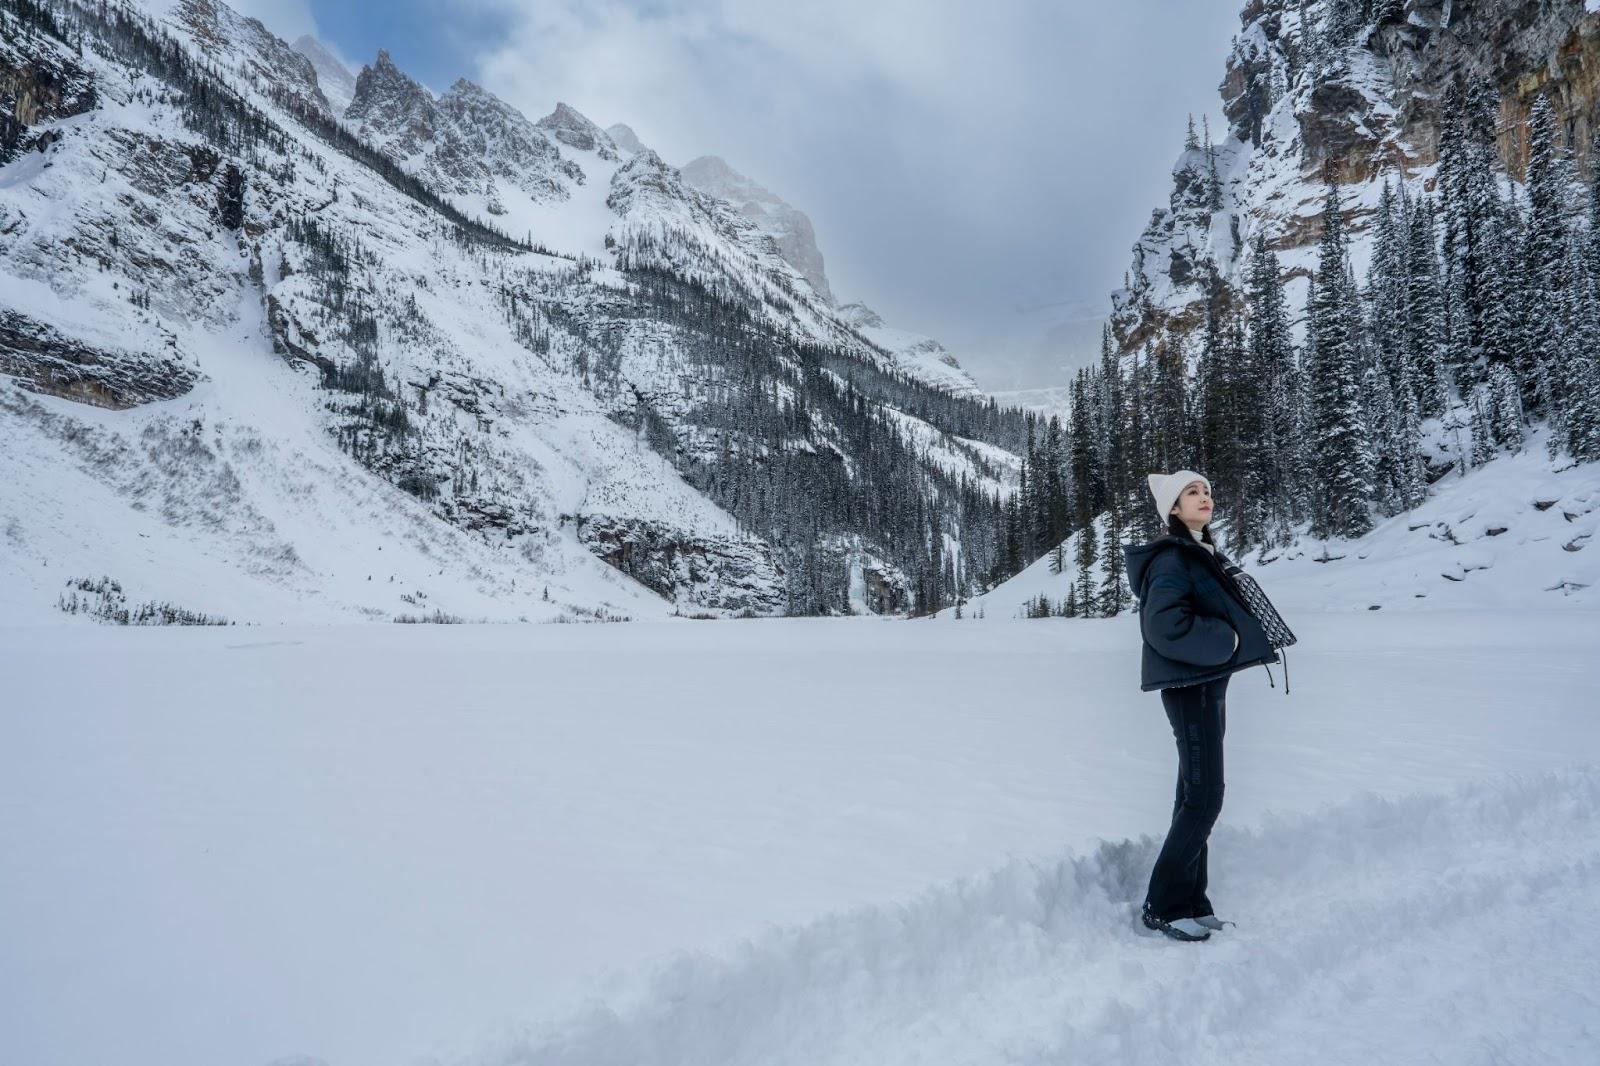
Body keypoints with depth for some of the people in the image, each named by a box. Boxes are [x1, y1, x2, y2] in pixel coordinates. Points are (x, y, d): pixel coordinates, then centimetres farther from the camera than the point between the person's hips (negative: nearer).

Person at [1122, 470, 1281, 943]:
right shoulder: (1172, 558, -15)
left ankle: (1190, 903, 21)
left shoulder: (1204, 555, 15)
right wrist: (1225, 640, -16)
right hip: (1189, 686, -10)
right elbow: (1165, 626, -26)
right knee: (1204, 797, -8)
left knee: (1197, 797, 12)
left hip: (1208, 683, 10)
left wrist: (1231, 640, 4)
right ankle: (1163, 906, 2)